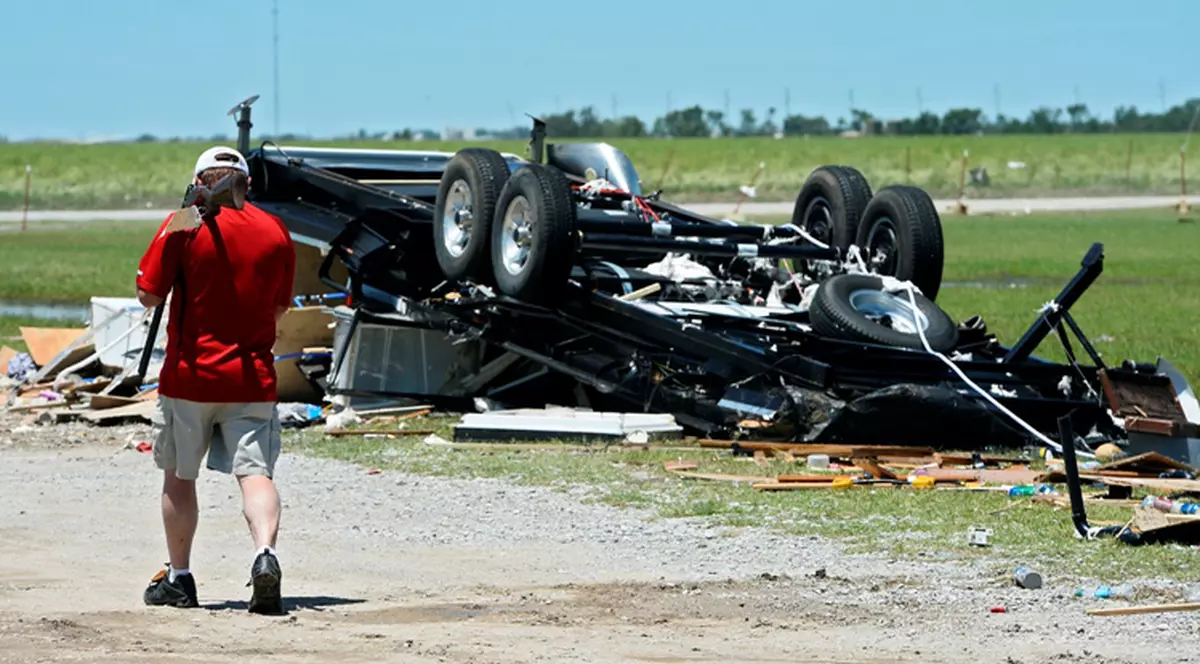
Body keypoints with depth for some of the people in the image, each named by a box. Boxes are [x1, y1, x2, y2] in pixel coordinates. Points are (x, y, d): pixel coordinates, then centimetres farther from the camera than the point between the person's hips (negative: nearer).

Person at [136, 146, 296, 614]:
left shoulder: (184, 226, -6)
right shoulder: (275, 231, 4)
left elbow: (149, 296, -4)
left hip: (190, 373, -1)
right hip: (253, 377, 1)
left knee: (179, 479, 13)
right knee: (256, 473, -4)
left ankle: (178, 577, 21)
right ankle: (265, 552, -29)